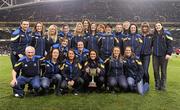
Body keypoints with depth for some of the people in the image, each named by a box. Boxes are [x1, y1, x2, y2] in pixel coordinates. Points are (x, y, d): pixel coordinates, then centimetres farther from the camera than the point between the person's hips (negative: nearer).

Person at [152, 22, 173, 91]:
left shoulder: (166, 34, -2)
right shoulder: (154, 35, 11)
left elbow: (170, 44, -7)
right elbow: (152, 44, 19)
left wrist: (169, 53, -15)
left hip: (164, 55, -4)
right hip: (155, 55, 4)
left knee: (163, 71, 2)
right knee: (155, 70, 4)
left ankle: (163, 86, 12)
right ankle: (157, 85, 16)